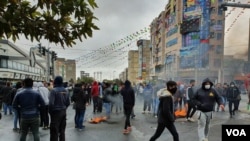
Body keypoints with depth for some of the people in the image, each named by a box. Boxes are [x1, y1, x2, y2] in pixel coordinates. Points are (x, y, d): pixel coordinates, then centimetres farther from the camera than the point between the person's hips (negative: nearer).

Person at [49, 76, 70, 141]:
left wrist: (50, 111, -2)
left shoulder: (54, 90, -15)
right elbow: (68, 103, 7)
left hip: (56, 112, -6)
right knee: (62, 130, 16)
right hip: (63, 112, 6)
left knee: (54, 131, 2)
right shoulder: (66, 91, 4)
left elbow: (51, 103, -18)